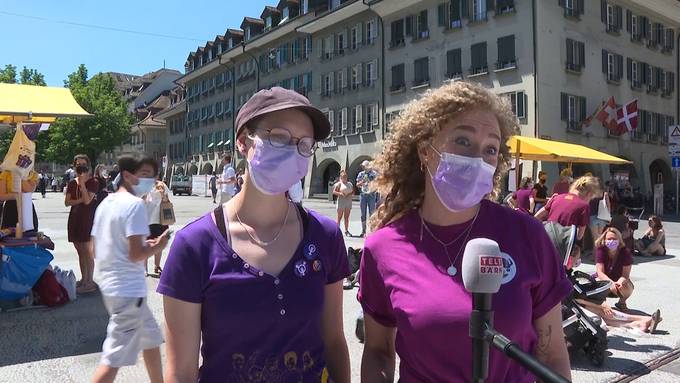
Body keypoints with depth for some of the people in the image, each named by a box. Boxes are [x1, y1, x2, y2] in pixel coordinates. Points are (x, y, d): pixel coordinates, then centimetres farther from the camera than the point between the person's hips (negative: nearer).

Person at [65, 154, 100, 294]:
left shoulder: (93, 182, -4)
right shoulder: (72, 183, 12)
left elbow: (87, 200, -15)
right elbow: (67, 202, 5)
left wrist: (82, 183, -15)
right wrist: (80, 200, -10)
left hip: (88, 219, -6)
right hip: (74, 218, 6)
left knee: (87, 251, -6)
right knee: (80, 251, 11)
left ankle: (90, 282, 0)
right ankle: (83, 279, 20)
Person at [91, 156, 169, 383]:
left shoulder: (106, 202, 10)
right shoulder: (134, 204, -17)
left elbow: (95, 250, 14)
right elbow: (136, 255, -23)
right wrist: (157, 247, -3)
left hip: (110, 285, 10)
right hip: (128, 290, -10)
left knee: (151, 338, 23)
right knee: (114, 358, -1)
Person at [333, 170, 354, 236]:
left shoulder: (350, 184, 13)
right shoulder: (339, 184, -1)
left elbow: (353, 192, 14)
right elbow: (334, 192, -6)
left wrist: (350, 194, -6)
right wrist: (340, 193, -22)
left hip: (348, 202, 5)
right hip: (341, 202, -5)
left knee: (347, 217, 7)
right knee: (339, 217, -2)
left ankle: (346, 230, 12)